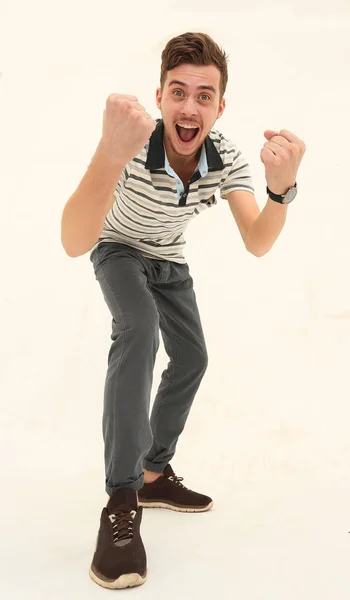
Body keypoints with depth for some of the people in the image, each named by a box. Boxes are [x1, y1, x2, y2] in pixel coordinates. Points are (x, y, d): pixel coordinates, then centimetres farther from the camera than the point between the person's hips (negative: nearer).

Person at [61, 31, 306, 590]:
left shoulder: (228, 157, -24)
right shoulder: (133, 148, -38)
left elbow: (257, 244, -33)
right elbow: (74, 243, -52)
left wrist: (281, 187, -53)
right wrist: (110, 153, -69)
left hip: (168, 260, 6)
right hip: (119, 251, -5)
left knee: (192, 358, 5)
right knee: (139, 331, -32)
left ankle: (155, 475, 23)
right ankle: (122, 502, -27)